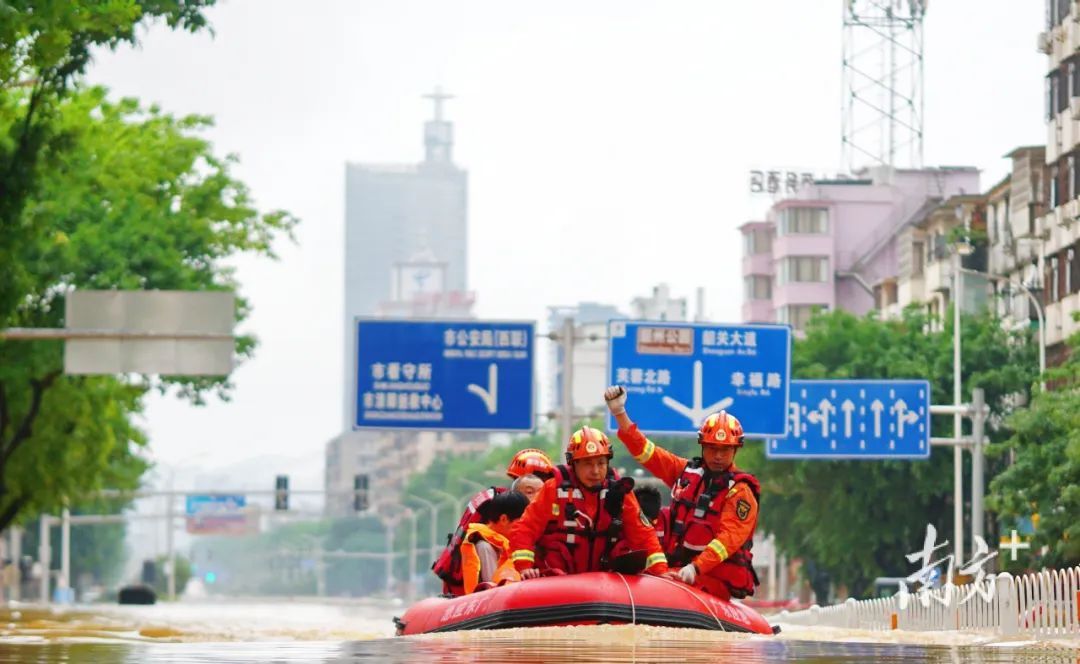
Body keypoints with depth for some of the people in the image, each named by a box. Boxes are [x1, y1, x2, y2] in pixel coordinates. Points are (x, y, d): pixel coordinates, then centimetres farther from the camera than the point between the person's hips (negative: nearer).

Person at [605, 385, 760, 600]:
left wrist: (695, 568, -26)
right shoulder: (686, 471, 17)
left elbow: (729, 537, -13)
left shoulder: (740, 490, -1)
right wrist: (619, 413, 14)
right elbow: (645, 451, 21)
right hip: (677, 570, 6)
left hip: (719, 578, -6)